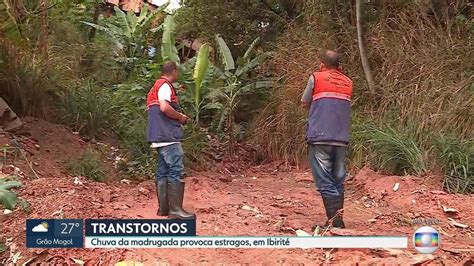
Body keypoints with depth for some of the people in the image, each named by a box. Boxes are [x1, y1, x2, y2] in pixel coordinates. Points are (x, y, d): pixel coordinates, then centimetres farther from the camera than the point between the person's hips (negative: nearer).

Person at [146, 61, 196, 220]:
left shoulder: (157, 85, 23)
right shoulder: (165, 85, -8)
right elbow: (164, 107, -24)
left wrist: (177, 117, 20)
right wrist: (180, 117, -9)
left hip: (160, 136, 10)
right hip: (168, 136, -10)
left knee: (163, 172, 9)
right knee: (176, 171, -11)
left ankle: (163, 208, 10)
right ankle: (175, 210, -13)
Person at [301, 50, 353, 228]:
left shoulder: (316, 77, 3)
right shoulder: (348, 83, 14)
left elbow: (305, 103, 11)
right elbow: (343, 106, 19)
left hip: (319, 138, -4)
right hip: (341, 140, 4)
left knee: (325, 183, -5)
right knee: (338, 182, 11)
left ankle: (335, 221, -10)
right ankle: (338, 220, 14)